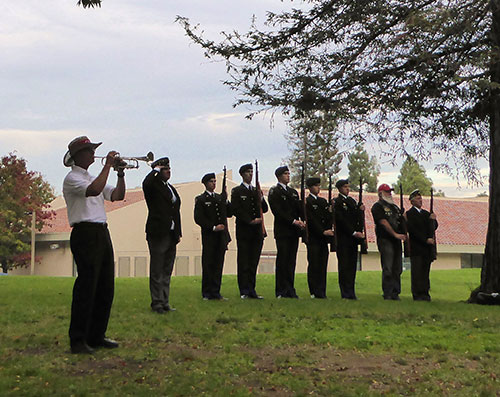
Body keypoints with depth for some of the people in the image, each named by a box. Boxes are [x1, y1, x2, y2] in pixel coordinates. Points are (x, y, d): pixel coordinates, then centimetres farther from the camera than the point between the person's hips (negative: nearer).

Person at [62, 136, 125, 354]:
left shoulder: (92, 178, 23)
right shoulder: (72, 178, -5)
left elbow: (117, 195, 18)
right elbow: (94, 190, -24)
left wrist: (120, 173, 5)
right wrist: (107, 166, -16)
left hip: (102, 234, 9)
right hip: (85, 234, -9)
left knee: (105, 288, 9)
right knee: (86, 287, -10)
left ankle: (96, 336, 17)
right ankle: (77, 340, -4)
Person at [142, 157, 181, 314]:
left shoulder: (171, 188, 18)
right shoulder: (154, 186, -6)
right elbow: (146, 183, -32)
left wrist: (178, 233, 14)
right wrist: (156, 170, -16)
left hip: (171, 235, 8)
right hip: (158, 234, -8)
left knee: (167, 271, 12)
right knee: (157, 271, 0)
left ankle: (165, 302, 18)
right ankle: (157, 302, 5)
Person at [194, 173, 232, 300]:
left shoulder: (220, 198, 17)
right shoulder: (200, 199, -1)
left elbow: (229, 214, 15)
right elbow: (198, 218, -8)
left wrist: (226, 202, -1)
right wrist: (213, 227, -14)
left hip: (221, 236, 5)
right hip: (209, 237, -5)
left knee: (218, 264, 6)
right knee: (208, 264, 0)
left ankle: (215, 292, 11)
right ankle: (207, 293, 7)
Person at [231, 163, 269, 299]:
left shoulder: (256, 191, 18)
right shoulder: (237, 191, 1)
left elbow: (265, 210, 15)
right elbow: (236, 210, -8)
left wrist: (261, 199, -4)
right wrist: (250, 221, -14)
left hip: (257, 231, 5)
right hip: (244, 231, -5)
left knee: (254, 261, 6)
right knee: (243, 262, -3)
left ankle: (251, 290, 11)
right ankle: (244, 291, 0)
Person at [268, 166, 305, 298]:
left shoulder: (293, 192, 20)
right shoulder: (274, 191, -2)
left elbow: (299, 209, 14)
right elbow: (277, 211, -12)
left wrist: (302, 221, -7)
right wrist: (293, 221, -19)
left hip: (294, 231, 6)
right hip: (282, 231, -6)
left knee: (291, 261, 6)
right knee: (282, 261, -5)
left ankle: (290, 290, 10)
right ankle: (281, 291, -2)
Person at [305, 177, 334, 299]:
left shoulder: (323, 201, 18)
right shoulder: (307, 202, -4)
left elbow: (329, 218, 16)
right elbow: (311, 220, -11)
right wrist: (323, 232, -15)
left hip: (323, 238, 6)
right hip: (313, 238, -6)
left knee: (323, 265, 5)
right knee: (314, 265, -5)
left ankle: (322, 292, 8)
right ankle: (314, 292, -2)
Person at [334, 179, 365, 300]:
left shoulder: (352, 201, 18)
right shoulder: (337, 202, -5)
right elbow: (341, 220, -12)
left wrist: (360, 210, -2)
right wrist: (354, 232, -15)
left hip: (353, 238, 7)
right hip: (343, 239, -7)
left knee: (352, 265, 6)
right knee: (344, 265, -5)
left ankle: (351, 293, 9)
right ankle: (345, 293, -3)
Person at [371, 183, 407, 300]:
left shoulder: (394, 206, 22)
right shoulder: (377, 207, -2)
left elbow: (401, 222, 23)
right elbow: (383, 222, -12)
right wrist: (395, 234, -16)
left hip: (396, 240, 7)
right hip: (385, 239, -7)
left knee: (397, 268, 6)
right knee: (387, 268, -9)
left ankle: (395, 293, 11)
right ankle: (387, 293, -3)